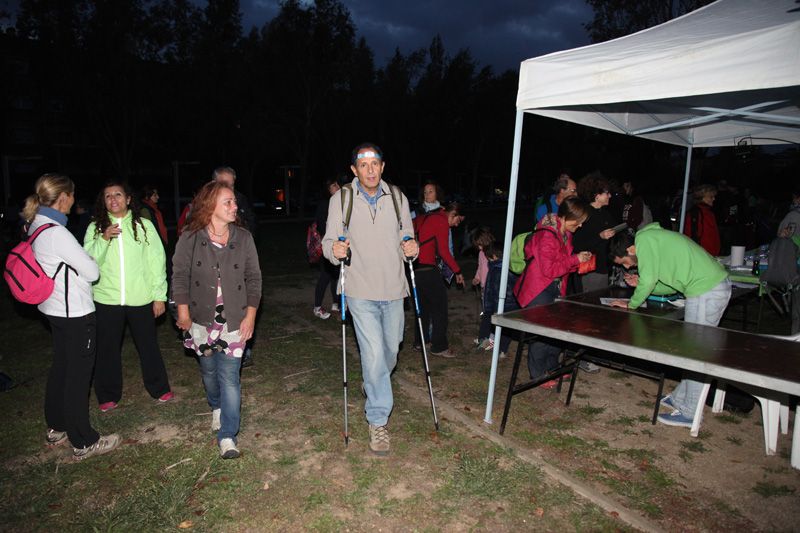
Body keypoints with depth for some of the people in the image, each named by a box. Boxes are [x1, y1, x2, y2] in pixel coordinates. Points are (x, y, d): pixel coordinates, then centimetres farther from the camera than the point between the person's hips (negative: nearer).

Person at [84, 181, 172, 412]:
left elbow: (157, 261, 0)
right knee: (108, 348, 11)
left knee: (148, 345, 11)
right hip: (107, 298, 1)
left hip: (141, 298, -1)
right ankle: (108, 395, 29)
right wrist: (104, 239, -20)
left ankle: (159, 388, 29)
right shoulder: (95, 228, 4)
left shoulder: (144, 225, 0)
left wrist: (160, 295, -3)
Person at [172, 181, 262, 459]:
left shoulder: (243, 237, -4)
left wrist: (250, 315, -3)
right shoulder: (190, 238, -6)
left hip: (234, 320, -1)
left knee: (229, 376, -6)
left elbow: (253, 277, 1)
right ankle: (216, 408, 45)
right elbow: (180, 275, 0)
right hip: (202, 318, 1)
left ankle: (227, 435, 4)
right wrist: (183, 311, -3)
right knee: (209, 369, 17)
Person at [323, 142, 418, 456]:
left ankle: (374, 389, 48)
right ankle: (378, 421, 7)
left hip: (393, 289, 4)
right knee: (374, 354, -10)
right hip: (361, 291, -3)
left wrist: (411, 248, -11)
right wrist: (334, 249, -24)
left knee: (391, 350, 17)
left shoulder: (397, 197, 6)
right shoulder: (341, 199, -2)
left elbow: (407, 239, 12)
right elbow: (329, 242, -1)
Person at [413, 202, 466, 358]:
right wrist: (457, 271, -6)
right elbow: (443, 250, -12)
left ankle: (419, 342, 27)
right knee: (440, 306, 2)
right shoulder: (442, 221, -7)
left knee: (424, 304, 20)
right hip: (427, 268, -9)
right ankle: (439, 347, 5)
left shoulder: (423, 218, 18)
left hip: (414, 267, 9)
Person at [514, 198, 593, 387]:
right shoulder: (547, 236, -22)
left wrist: (580, 258, 1)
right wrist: (575, 260, -19)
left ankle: (551, 367, 33)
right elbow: (548, 270, -24)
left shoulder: (566, 234, 8)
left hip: (555, 289, 9)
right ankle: (538, 375, 12)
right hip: (539, 291, -9)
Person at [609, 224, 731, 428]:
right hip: (717, 284, 10)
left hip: (706, 291, -10)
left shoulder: (644, 239, -9)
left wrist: (631, 304, 1)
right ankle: (681, 397, 28)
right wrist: (642, 284, 12)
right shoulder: (654, 238, 20)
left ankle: (689, 412, 4)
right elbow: (673, 284, 23)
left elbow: (649, 279, -13)